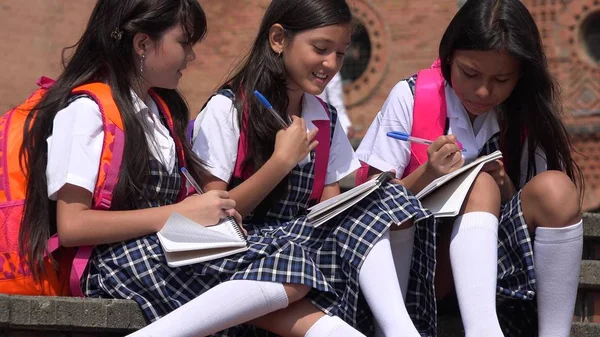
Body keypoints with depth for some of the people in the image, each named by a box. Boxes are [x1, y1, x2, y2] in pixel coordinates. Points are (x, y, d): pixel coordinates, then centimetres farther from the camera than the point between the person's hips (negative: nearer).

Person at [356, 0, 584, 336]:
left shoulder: (523, 115, 2)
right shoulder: (410, 97, -6)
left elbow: (549, 204, 4)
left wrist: (507, 189, -17)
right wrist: (427, 175, -24)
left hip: (496, 256, 3)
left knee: (555, 187, -22)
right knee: (480, 185, -29)